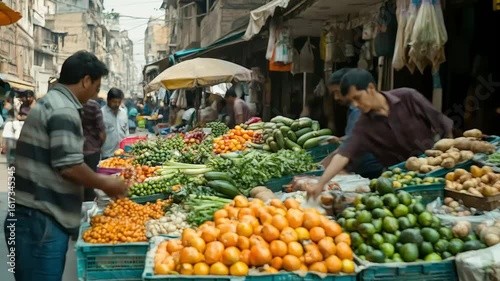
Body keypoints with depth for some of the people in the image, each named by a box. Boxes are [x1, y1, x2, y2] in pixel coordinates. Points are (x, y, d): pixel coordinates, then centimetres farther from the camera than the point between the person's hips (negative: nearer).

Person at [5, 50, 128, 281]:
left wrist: (99, 180, 20)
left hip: (37, 218, 10)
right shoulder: (64, 110, -17)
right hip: (41, 221, -10)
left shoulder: (50, 102, 16)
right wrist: (104, 184, -7)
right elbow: (69, 166, -23)